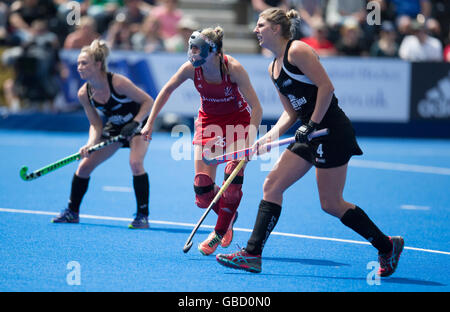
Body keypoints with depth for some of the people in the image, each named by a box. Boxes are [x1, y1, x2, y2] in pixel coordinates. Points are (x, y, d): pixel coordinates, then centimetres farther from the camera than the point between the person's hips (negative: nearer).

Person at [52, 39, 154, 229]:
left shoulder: (117, 83, -32)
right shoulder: (84, 94, -15)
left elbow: (148, 101, -23)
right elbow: (95, 124, -6)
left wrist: (134, 124, -34)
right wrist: (90, 144, -24)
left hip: (138, 124, -6)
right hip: (114, 127, 6)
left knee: (136, 163, -29)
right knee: (84, 165, 1)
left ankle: (143, 216, -17)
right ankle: (72, 212, 20)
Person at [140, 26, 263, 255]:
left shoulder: (233, 68, -28)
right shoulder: (191, 69, -18)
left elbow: (256, 108, -26)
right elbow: (166, 91, 1)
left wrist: (250, 140, -37)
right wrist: (150, 123, 2)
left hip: (238, 120, -3)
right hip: (209, 121, 3)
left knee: (233, 177, -20)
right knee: (202, 184, -8)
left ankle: (220, 232, -3)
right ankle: (227, 217, 22)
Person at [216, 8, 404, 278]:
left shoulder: (297, 50, -11)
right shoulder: (274, 67, 16)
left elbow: (326, 87, -18)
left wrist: (311, 125, -18)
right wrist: (272, 135, 1)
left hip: (332, 131, -9)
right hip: (311, 134, 9)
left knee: (331, 203, -5)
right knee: (272, 185, 1)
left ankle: (387, 246, 10)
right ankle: (252, 254, 1)